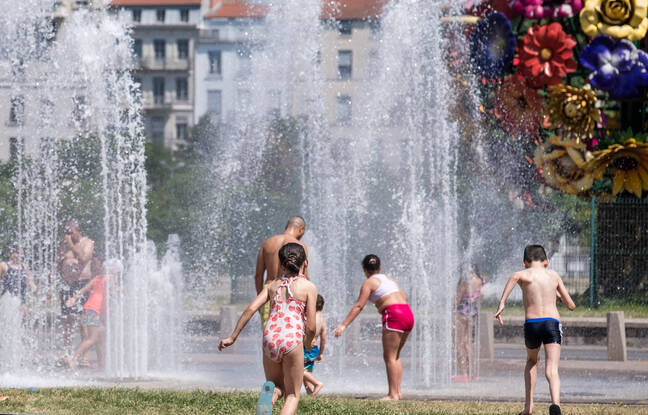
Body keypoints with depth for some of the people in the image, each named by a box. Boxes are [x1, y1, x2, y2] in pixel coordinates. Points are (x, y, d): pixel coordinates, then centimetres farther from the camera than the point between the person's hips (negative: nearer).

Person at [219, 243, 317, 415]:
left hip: (270, 338, 3)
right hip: (293, 339, -3)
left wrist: (232, 337, 7)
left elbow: (251, 308, 4)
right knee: (292, 395, 12)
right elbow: (311, 327, 2)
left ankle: (269, 392, -14)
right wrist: (308, 343, 24)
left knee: (278, 386, 23)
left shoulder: (272, 285, 16)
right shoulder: (309, 287, 6)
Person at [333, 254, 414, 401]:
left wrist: (344, 325, -10)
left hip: (394, 315, -8)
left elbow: (358, 306, -7)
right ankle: (397, 391, 15)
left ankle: (393, 394, -9)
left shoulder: (369, 283, 1)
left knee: (389, 357, -4)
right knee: (395, 356, 17)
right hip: (408, 313, 8)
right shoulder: (389, 279, 23)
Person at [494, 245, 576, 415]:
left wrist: (501, 303, -22)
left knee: (531, 361, 28)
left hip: (532, 324, 0)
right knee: (552, 370, -11)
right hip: (553, 323, 0)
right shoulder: (553, 275, 18)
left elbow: (515, 277, -20)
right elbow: (571, 305, 23)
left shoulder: (525, 274, 8)